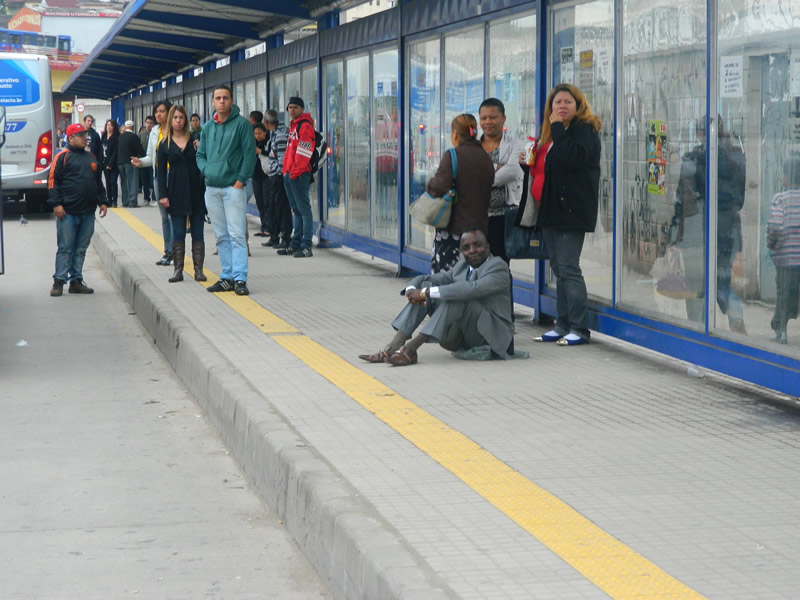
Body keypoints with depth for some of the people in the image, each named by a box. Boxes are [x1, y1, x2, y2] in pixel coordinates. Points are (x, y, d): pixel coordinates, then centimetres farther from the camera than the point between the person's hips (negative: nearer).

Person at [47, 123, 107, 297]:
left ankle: (76, 281, 14)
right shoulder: (63, 157, -3)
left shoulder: (91, 158, 17)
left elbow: (99, 182, 24)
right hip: (68, 212, -6)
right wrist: (56, 204, -14)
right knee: (65, 248, -5)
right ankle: (59, 281, 0)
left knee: (81, 249, 8)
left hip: (88, 212, 6)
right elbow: (53, 181, -7)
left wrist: (102, 201, 16)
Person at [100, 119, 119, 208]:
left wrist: (110, 164, -15)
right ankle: (109, 201, 10)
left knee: (113, 182, -9)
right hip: (105, 163, 5)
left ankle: (114, 201, -5)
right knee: (108, 183, 7)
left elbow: (115, 152, -11)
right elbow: (101, 150, 12)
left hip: (113, 164, -5)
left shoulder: (116, 138, -5)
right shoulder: (103, 137, 12)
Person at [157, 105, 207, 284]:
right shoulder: (165, 144, 5)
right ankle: (178, 269, 4)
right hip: (176, 193, 0)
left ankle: (198, 269, 6)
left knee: (197, 233, 2)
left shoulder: (195, 139, 4)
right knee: (178, 234, 1)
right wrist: (163, 195, -2)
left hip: (196, 192, 0)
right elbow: (161, 171, 4)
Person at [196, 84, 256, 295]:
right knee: (221, 236, 9)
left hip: (233, 188, -6)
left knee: (237, 236, -9)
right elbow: (200, 155, 18)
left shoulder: (241, 124, -3)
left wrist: (240, 180, -13)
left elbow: (249, 153, -7)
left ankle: (240, 279, -10)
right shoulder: (207, 127, 13)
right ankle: (227, 277, 15)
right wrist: (207, 170, -2)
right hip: (212, 189, 6)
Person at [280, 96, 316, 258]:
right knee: (296, 211, 13)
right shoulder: (293, 126, 20)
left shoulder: (305, 125, -10)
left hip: (300, 175, -10)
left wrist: (295, 171, -19)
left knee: (304, 210, -8)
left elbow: (304, 151, -17)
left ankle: (306, 246, -9)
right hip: (289, 174, 10)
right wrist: (286, 171, 17)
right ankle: (295, 245, 18)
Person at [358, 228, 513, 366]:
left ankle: (411, 349, -33)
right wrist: (412, 289, -15)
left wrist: (426, 293, -29)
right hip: (462, 333, 7)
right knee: (425, 285, -5)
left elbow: (471, 289, -29)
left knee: (456, 298, -31)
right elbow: (424, 279, 11)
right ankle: (394, 346, -19)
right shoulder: (462, 266, 14)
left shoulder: (498, 266, -11)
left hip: (491, 334, -7)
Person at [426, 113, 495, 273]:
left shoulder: (452, 156, -9)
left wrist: (429, 186, 1)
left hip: (454, 228, -6)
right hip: (479, 228, 6)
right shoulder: (486, 158, 10)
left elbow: (440, 186, -19)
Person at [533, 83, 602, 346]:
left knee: (568, 268, -11)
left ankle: (579, 329, -7)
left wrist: (558, 128, -16)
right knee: (559, 269, 10)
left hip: (572, 210, -9)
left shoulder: (585, 130, -7)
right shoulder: (554, 133, 19)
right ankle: (563, 326, 14)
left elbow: (572, 158, -24)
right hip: (552, 208, 9)